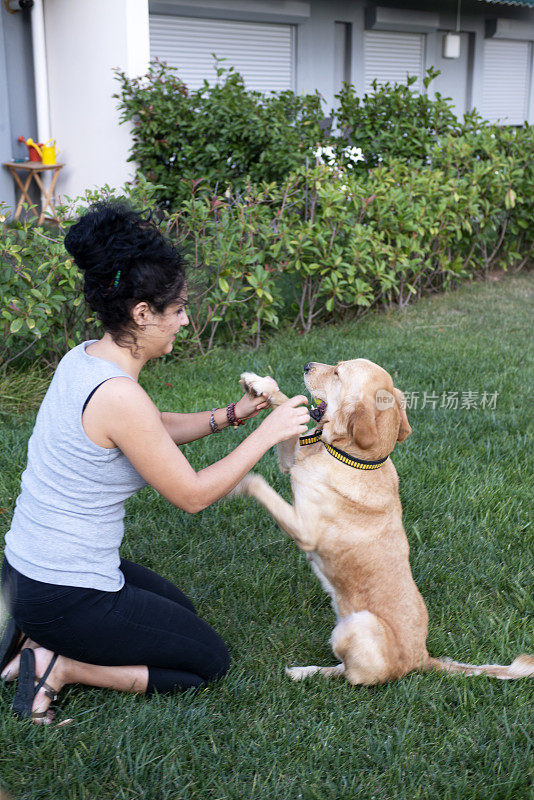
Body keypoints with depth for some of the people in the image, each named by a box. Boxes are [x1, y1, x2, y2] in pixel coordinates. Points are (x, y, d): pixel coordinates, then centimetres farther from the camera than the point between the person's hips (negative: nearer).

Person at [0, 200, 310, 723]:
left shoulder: (85, 358, 0)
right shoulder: (118, 395, -29)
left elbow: (155, 430, 15)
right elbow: (192, 494, -19)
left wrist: (230, 415, 4)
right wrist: (267, 434, -13)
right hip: (65, 597, -9)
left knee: (181, 613, 30)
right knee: (210, 661, 10)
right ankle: (60, 668, 1)